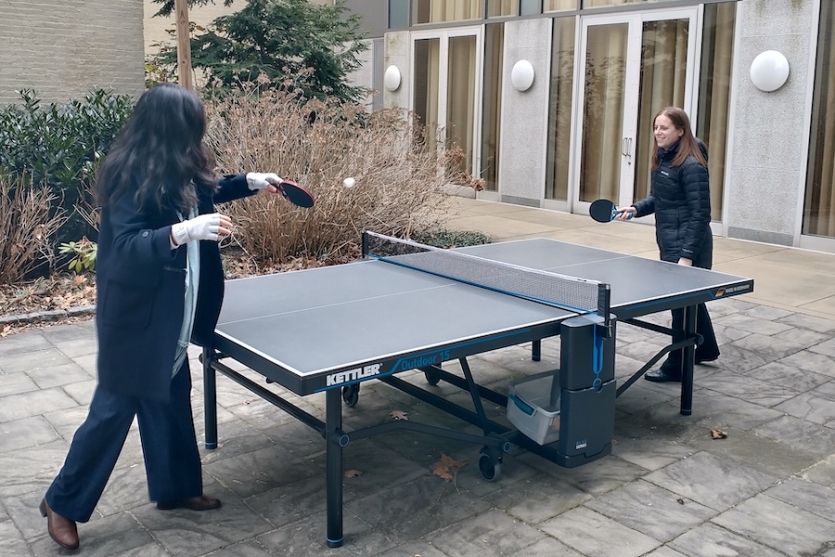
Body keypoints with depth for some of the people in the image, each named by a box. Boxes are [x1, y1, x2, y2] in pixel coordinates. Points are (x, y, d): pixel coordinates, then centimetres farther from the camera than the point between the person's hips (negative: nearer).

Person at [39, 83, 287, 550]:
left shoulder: (176, 172, 4)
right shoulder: (131, 175, -22)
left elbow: (202, 192, 26)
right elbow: (127, 245, -29)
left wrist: (250, 182, 19)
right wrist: (183, 231, -41)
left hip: (169, 313, 9)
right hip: (134, 316, -9)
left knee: (171, 400, 18)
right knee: (115, 408, 1)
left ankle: (176, 487, 35)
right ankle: (63, 502, 21)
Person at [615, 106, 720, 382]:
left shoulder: (691, 165, -18)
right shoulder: (662, 159, 7)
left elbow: (700, 214, -20)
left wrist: (687, 254, -24)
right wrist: (635, 209, 0)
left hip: (687, 244, -9)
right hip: (670, 242, 9)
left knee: (683, 302, 1)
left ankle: (676, 366, 13)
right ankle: (706, 349, 41)